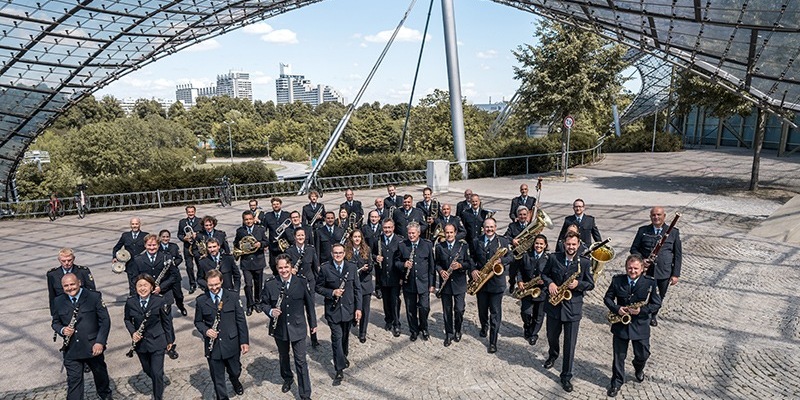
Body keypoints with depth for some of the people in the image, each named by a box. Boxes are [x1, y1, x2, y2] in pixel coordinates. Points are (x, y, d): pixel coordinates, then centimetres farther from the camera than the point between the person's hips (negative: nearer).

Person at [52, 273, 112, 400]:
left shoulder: (94, 297, -6)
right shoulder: (58, 302, 4)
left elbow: (105, 320, -7)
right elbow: (55, 323, 14)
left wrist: (100, 342, -15)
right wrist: (62, 330, -11)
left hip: (93, 347, -1)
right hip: (71, 350, 1)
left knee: (100, 374, 18)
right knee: (74, 381, 1)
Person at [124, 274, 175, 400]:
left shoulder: (159, 301, -14)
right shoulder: (130, 302, -7)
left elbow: (167, 321, -5)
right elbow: (127, 320, 8)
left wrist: (170, 340, 1)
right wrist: (133, 332, -11)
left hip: (157, 342, -3)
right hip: (140, 342, 3)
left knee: (157, 373, -3)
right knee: (147, 370, 20)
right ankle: (158, 385, 50)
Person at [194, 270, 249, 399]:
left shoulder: (233, 296, -6)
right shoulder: (201, 300, -3)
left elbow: (241, 320, -3)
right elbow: (198, 321, 7)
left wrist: (244, 341, -5)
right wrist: (205, 330, -15)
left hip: (231, 344, 0)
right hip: (213, 346, 0)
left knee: (235, 371, 19)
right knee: (217, 378, 10)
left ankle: (235, 381, 53)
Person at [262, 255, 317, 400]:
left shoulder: (301, 282, -10)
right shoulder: (270, 284, -10)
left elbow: (309, 303, -1)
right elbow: (263, 303, 1)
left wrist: (313, 323, 5)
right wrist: (270, 311, -21)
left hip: (298, 328, -2)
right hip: (279, 328, 2)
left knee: (301, 361, 1)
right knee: (283, 357, 24)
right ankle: (287, 378, 50)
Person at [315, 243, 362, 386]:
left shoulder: (352, 267, -1)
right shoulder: (325, 268, -6)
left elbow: (357, 289, 2)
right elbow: (318, 287, 0)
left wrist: (358, 308, -3)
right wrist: (332, 292, -17)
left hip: (348, 309, 2)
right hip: (333, 310, -2)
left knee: (345, 336, 18)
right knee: (337, 337, -6)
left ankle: (343, 356, 44)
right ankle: (339, 370, 1)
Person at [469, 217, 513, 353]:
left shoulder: (503, 241, -1)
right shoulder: (476, 241, 4)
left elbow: (511, 256, 1)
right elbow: (472, 258, 8)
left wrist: (501, 260, -19)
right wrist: (473, 270, -9)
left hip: (497, 282, -3)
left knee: (495, 313, -1)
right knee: (482, 309, 18)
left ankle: (493, 343, 4)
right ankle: (484, 327, 48)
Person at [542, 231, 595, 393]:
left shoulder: (584, 262, -7)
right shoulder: (553, 258, -4)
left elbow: (591, 284, -2)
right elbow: (544, 274, 8)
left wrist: (578, 284, -21)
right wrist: (550, 283, -12)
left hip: (573, 307, -2)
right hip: (554, 305, 2)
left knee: (570, 344, 2)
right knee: (552, 336, 21)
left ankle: (566, 376, 14)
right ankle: (553, 355, 52)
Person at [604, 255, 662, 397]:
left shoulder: (650, 282, -9)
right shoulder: (617, 280, -6)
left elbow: (657, 304, -6)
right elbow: (607, 298, 1)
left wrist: (642, 310, -21)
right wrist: (616, 309, -17)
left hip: (640, 325, 0)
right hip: (620, 324, 0)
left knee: (643, 354, 15)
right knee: (619, 356, 10)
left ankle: (638, 369, 49)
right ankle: (617, 382, 28)